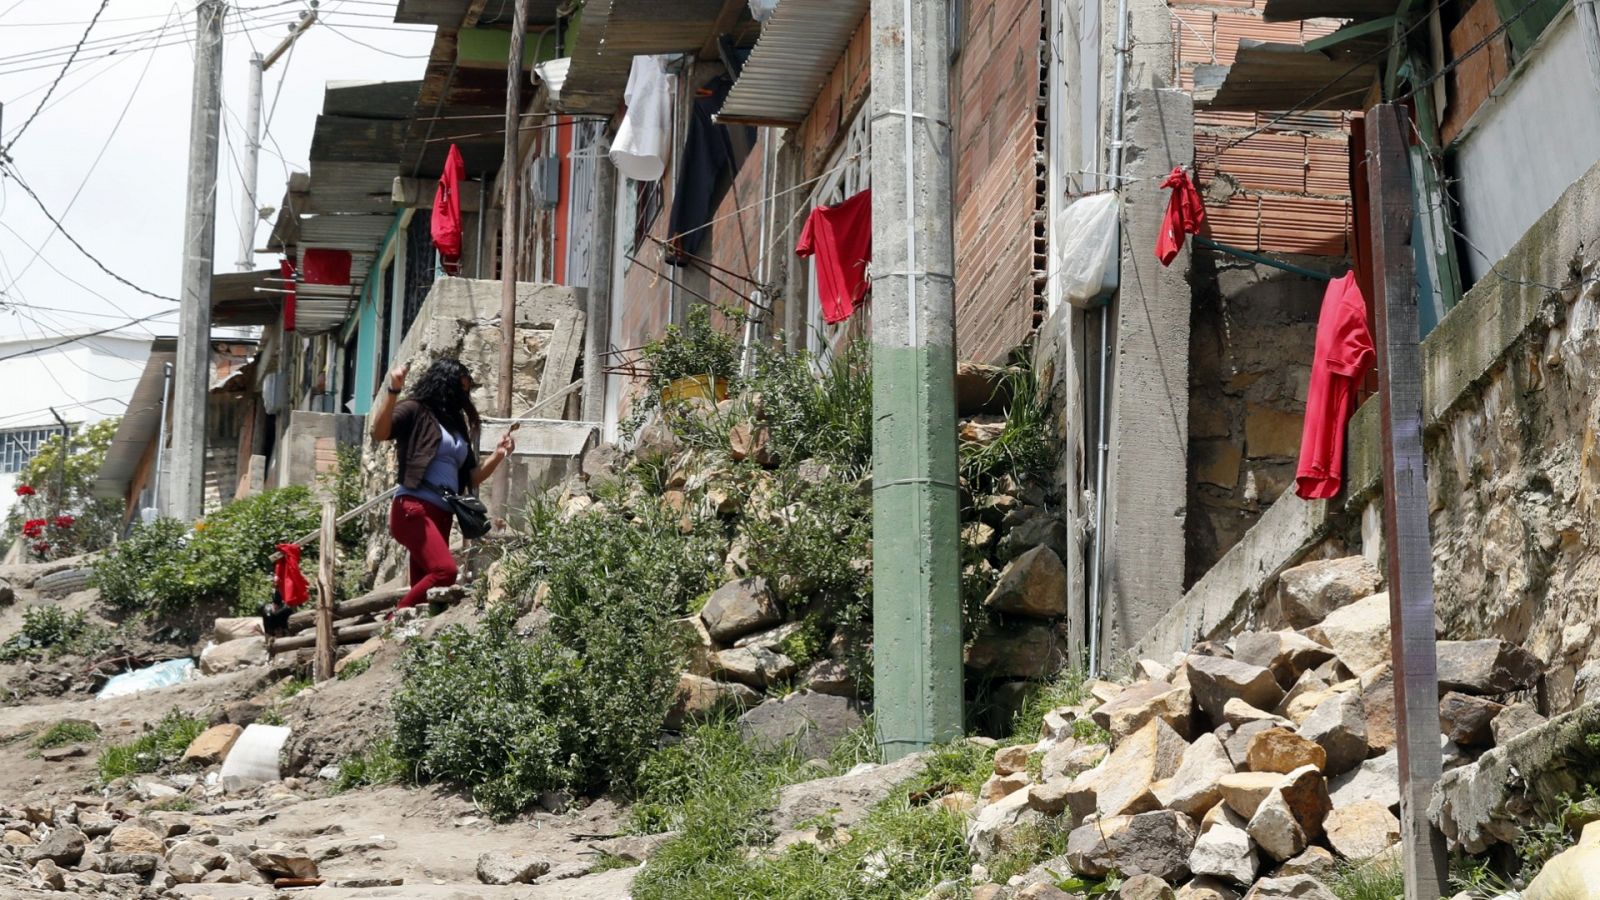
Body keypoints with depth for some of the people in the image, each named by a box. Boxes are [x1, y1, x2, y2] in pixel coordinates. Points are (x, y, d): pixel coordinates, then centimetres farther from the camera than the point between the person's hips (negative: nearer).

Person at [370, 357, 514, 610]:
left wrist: (498, 454, 10)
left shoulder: (457, 424, 24)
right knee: (444, 570, -26)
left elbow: (472, 477, 25)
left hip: (442, 515, 8)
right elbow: (379, 432, -17)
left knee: (423, 584, 2)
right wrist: (393, 390, -26)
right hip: (414, 508, -8)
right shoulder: (415, 411, 2)